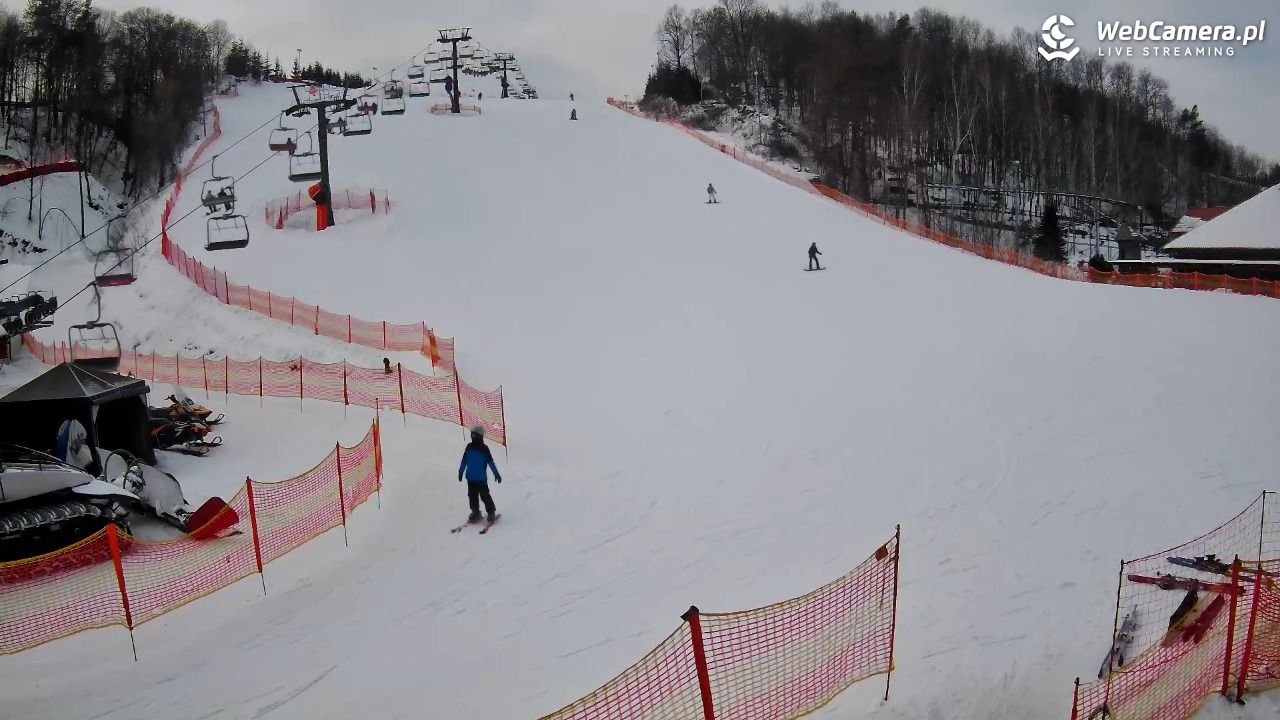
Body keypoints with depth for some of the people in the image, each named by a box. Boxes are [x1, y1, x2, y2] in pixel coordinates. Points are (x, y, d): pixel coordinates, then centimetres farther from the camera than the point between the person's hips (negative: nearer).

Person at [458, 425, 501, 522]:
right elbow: (464, 460, 13)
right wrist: (460, 472, 16)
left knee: (484, 496, -3)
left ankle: (491, 512, 8)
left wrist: (496, 474, -11)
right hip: (470, 478, 5)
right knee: (472, 495, 12)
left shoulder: (484, 448, -10)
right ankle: (475, 512, 26)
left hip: (481, 478, -5)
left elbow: (490, 462, -9)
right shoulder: (469, 447, 3)